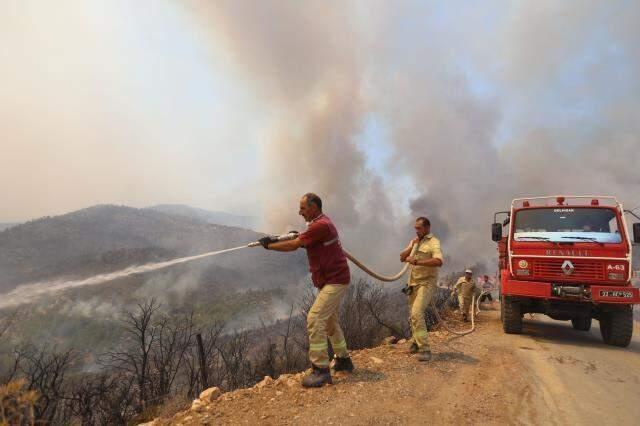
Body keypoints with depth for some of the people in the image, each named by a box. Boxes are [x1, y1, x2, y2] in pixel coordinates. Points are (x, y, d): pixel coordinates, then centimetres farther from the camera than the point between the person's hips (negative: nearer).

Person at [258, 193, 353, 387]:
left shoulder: (320, 225, -21)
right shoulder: (322, 222, 12)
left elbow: (293, 246, -19)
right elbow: (301, 243, 14)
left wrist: (269, 245, -7)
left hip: (335, 280, -11)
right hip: (333, 279, 11)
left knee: (315, 319, -15)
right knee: (329, 321, 21)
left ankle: (321, 370, -9)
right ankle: (343, 360, 34)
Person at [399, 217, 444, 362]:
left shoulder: (433, 242, -11)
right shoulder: (414, 241, 14)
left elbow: (439, 261, -28)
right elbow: (402, 258, 10)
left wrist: (417, 261, -34)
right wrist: (411, 247, -6)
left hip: (426, 283, -8)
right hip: (413, 283, 8)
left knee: (417, 313, -22)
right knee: (413, 315, 16)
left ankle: (424, 349, -17)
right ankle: (416, 342, 35)